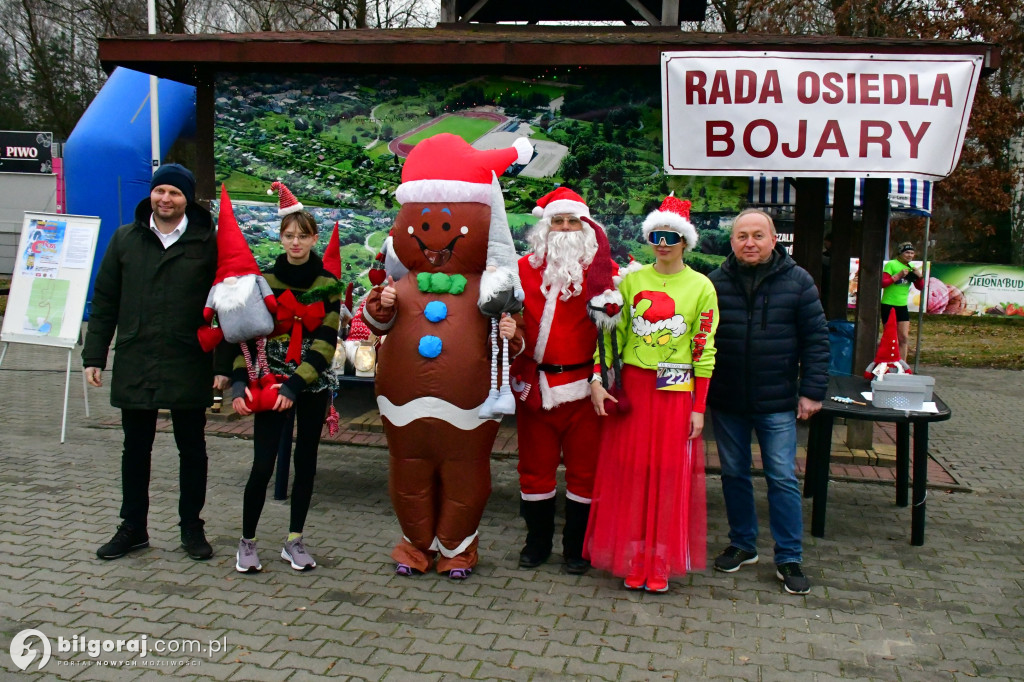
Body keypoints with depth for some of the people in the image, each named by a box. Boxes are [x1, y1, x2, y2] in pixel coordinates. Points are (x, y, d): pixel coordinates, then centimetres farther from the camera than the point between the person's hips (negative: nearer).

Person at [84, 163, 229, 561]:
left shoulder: (207, 243, -1)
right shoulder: (125, 239, 7)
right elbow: (104, 302, 9)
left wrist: (224, 364, -6)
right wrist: (94, 356, 5)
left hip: (190, 368, -2)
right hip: (134, 367, 3)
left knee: (192, 450, 9)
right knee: (135, 450, 12)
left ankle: (191, 527, 23)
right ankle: (133, 528, 27)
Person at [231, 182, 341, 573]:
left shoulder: (329, 284, -1)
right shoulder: (264, 281, -1)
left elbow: (326, 342, -8)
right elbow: (246, 336, -3)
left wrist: (295, 386, -18)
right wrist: (239, 383, -16)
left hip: (313, 385, 1)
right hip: (270, 381, -1)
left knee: (306, 462, 8)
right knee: (263, 465, -5)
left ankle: (294, 541, 22)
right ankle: (247, 542, 12)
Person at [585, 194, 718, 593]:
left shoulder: (701, 287, 0)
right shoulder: (631, 280, 5)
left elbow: (705, 350, 0)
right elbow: (612, 333, 5)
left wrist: (698, 407, -3)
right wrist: (597, 380, -7)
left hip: (676, 391, -1)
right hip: (631, 386, 1)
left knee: (670, 476, 3)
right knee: (630, 472, 4)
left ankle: (661, 564, 15)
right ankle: (633, 560, 16)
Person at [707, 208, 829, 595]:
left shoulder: (797, 281, -2)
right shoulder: (715, 283, 2)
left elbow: (816, 338, 0)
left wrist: (812, 390, -5)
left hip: (777, 403, -2)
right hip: (727, 403, 2)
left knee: (783, 479, 1)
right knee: (734, 474, 13)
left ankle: (789, 559, 14)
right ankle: (742, 545, 30)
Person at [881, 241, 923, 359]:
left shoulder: (911, 267, 11)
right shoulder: (891, 264, -8)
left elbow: (920, 287, 13)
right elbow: (882, 283, -18)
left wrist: (919, 276, -5)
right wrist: (898, 276, -21)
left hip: (902, 306, 6)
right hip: (889, 305, -6)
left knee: (904, 338, 4)